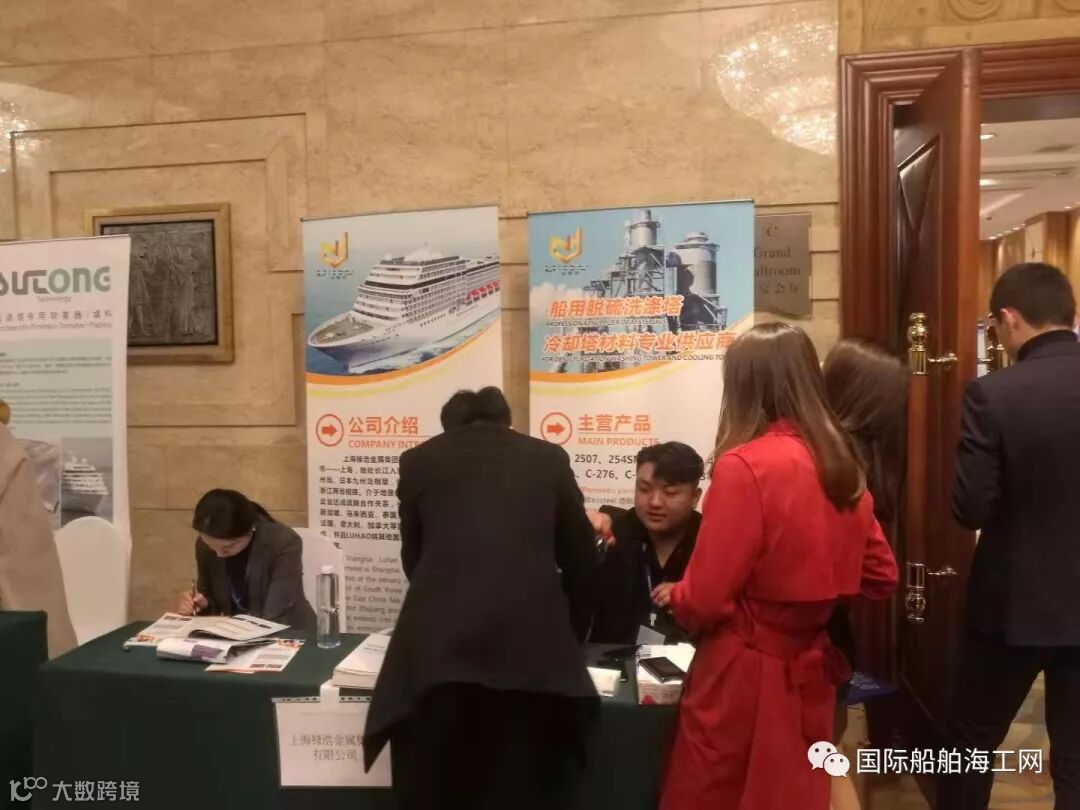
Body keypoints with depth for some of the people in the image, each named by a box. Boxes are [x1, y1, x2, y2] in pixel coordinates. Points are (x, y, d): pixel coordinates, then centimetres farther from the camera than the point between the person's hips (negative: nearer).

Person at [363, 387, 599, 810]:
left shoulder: (419, 460, 18)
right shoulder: (549, 458, 17)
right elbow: (582, 561, 20)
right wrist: (569, 639, 34)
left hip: (438, 646, 0)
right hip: (532, 645, 1)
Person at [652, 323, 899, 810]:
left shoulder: (745, 465, -20)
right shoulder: (842, 465, 1)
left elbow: (703, 601, -19)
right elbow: (880, 578, 11)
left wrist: (673, 596, 2)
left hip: (745, 681, -7)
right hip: (809, 674, 7)